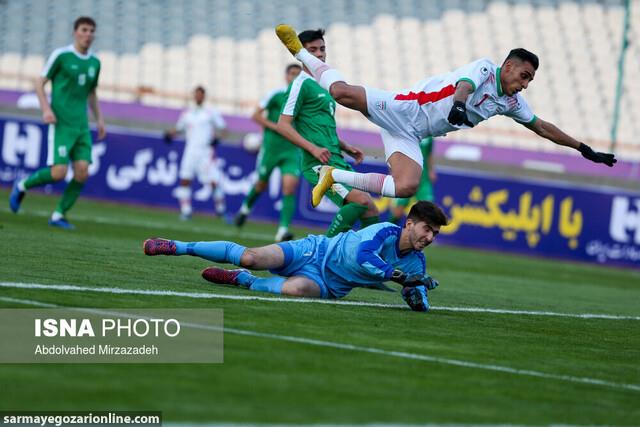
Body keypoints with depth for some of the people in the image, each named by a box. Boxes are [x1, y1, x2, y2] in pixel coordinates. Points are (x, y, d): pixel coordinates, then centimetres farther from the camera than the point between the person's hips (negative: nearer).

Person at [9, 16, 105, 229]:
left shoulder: (94, 62, 12)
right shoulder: (61, 55, -5)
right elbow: (40, 83, -2)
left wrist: (99, 119, 16)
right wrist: (46, 109, -16)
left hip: (81, 126, 6)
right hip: (61, 123, -6)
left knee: (82, 172, -8)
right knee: (58, 173, -15)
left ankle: (59, 215, 6)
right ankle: (22, 186, 12)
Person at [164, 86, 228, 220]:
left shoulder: (211, 113, 4)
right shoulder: (187, 113, 14)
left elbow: (223, 128, 4)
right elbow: (178, 128, 22)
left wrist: (218, 137, -15)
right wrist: (169, 134, 2)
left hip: (206, 151, -3)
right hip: (190, 151, 3)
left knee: (214, 181, -9)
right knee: (184, 180, -8)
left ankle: (220, 206, 13)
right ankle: (185, 210, -2)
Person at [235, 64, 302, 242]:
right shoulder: (276, 95, -7)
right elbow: (256, 115, -6)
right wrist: (275, 126, -15)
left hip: (292, 149, 2)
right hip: (271, 147, -2)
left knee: (290, 186, -17)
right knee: (261, 184, 14)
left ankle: (283, 230, -17)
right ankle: (246, 208, 46)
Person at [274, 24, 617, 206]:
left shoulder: (510, 102, 14)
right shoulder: (485, 69, -8)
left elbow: (543, 128, 25)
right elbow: (464, 84, -30)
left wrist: (585, 149, 24)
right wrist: (458, 103, -54)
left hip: (409, 137, 7)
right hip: (403, 108, -7)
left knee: (406, 187, -17)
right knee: (342, 92, -26)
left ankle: (335, 177, -4)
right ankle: (300, 52, 2)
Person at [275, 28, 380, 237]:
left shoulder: (322, 86, 22)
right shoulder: (301, 84, -5)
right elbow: (283, 125, -12)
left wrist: (345, 147, 19)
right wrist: (313, 148, -21)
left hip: (337, 161, 9)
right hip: (319, 164, -9)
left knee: (371, 212, 2)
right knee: (361, 201, -24)